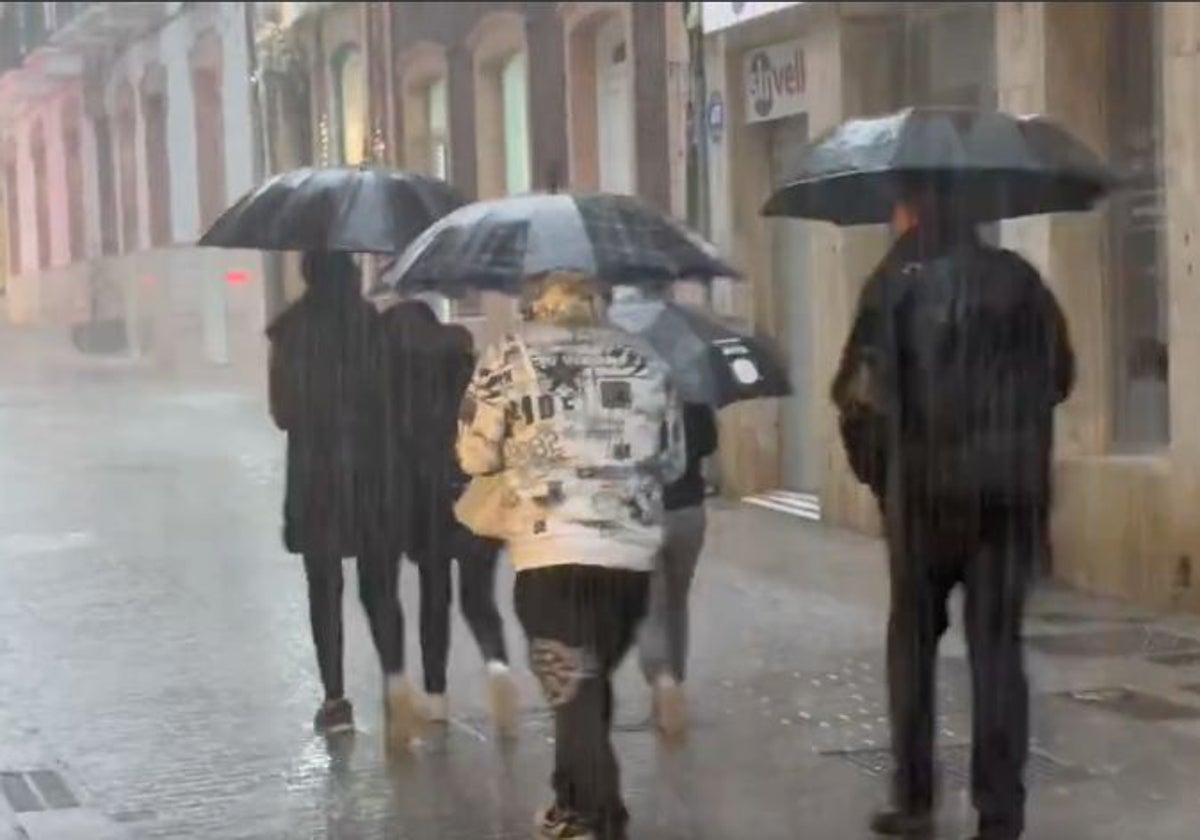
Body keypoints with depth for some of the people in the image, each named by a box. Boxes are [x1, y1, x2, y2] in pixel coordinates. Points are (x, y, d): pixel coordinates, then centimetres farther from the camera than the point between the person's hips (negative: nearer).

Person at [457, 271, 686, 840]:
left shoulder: (508, 359, 0)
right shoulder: (645, 361, 9)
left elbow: (476, 457, 3)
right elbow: (672, 462, 15)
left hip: (552, 552, -4)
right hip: (632, 550, 4)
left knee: (574, 692, 0)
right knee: (589, 685, 20)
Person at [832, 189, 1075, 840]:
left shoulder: (895, 284, -3)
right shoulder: (1018, 278, 4)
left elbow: (859, 390, -7)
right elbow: (1061, 375, 8)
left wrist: (874, 466, 8)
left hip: (924, 486, -1)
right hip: (1010, 486, 2)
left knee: (914, 639, 13)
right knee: (998, 644, 6)